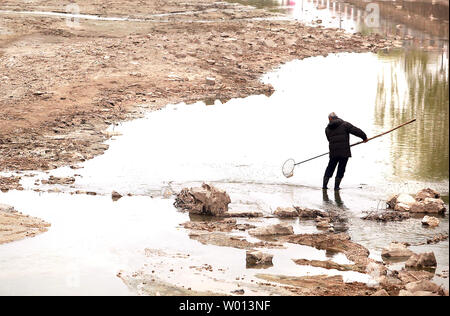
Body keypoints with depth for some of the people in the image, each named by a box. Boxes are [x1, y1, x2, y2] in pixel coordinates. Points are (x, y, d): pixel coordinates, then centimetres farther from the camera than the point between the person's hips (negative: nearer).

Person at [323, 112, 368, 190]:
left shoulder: (327, 129, 8)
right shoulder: (344, 124, -5)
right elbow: (355, 131, -8)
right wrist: (364, 137, 4)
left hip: (333, 152, 3)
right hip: (344, 152, -3)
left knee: (330, 167, 16)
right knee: (341, 169, 6)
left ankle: (324, 185, 16)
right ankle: (336, 186, 7)